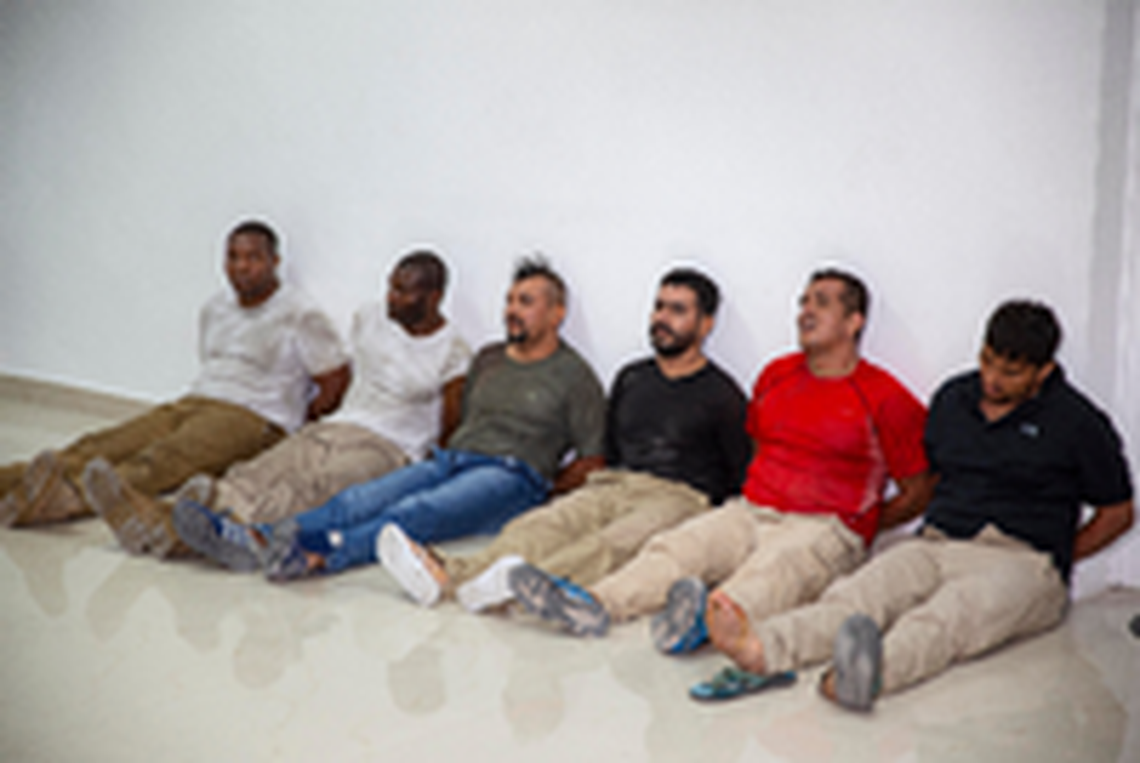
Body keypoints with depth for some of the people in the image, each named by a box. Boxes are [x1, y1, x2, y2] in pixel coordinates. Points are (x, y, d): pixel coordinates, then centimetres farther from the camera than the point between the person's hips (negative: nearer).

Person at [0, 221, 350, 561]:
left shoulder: (300, 315, -2)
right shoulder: (215, 309, 21)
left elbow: (336, 382, -5)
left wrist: (296, 435, -6)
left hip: (254, 418, -8)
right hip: (193, 403, 8)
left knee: (166, 458, -37)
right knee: (102, 445, -18)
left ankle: (73, 497, -62)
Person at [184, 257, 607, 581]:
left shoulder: (574, 376, 6)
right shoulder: (487, 359, 26)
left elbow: (593, 459, 3)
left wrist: (545, 491, -5)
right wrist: (445, 456, 11)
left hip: (511, 473, -6)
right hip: (451, 459, 6)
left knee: (415, 514, -36)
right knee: (359, 500, -23)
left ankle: (322, 555, -62)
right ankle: (255, 539, -44)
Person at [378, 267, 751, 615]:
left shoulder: (721, 395, 8)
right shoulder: (630, 379, 24)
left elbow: (741, 480, 7)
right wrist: (607, 487, 10)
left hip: (678, 497, -4)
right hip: (613, 486, 4)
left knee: (613, 544, -38)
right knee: (539, 526, -27)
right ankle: (450, 574, -53)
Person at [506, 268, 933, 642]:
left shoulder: (883, 397, 0)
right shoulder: (777, 374, 18)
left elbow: (918, 489, 3)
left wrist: (863, 525, 2)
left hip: (825, 529, -5)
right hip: (750, 512, 5)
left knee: (772, 569, -38)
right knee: (674, 546, -22)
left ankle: (710, 618, -69)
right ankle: (592, 605, -46)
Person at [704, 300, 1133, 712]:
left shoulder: (1077, 423, 2)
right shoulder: (952, 398, 16)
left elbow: (1117, 514, 9)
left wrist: (1053, 561, 5)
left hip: (1019, 560, -4)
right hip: (936, 545, 4)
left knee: (953, 613, -40)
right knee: (858, 593, -30)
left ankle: (872, 673, -70)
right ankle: (763, 649, -57)